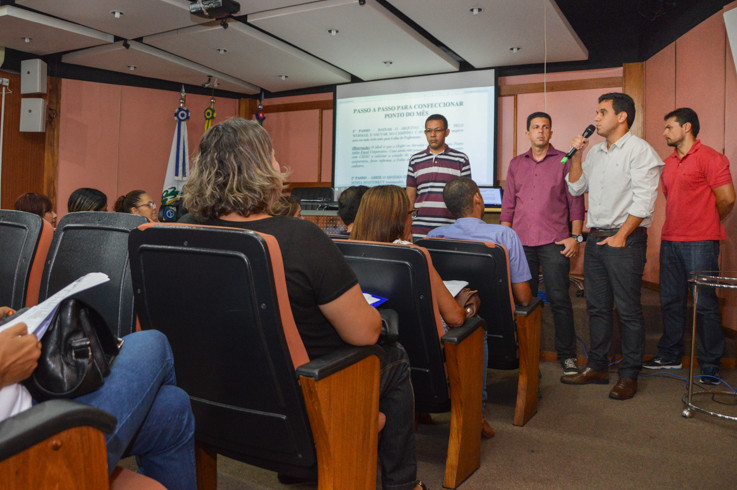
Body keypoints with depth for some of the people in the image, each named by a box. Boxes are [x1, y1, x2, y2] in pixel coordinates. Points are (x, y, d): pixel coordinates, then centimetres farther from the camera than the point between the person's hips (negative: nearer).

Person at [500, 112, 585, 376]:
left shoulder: (564, 161, 5)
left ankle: (567, 354, 10)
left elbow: (576, 202, 3)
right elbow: (508, 204, 15)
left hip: (554, 243, -3)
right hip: (521, 242, 3)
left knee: (559, 299, -2)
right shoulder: (516, 164, 15)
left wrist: (575, 236, -6)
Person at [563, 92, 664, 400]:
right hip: (595, 237, 7)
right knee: (597, 307, 11)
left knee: (628, 310, -1)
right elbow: (575, 188, 18)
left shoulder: (639, 150, -7)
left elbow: (643, 200, -14)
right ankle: (597, 367, 22)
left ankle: (629, 375, 9)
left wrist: (620, 236, -16)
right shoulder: (596, 152, 15)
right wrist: (576, 156, 7)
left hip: (625, 239, -7)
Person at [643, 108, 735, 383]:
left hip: (700, 243, -7)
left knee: (705, 304, -1)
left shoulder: (709, 158, -7)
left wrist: (705, 225, 5)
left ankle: (710, 365, 9)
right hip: (670, 241, 7)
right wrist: (676, 226, 15)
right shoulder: (668, 163, 15)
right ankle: (670, 355, 24)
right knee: (671, 301, 12)